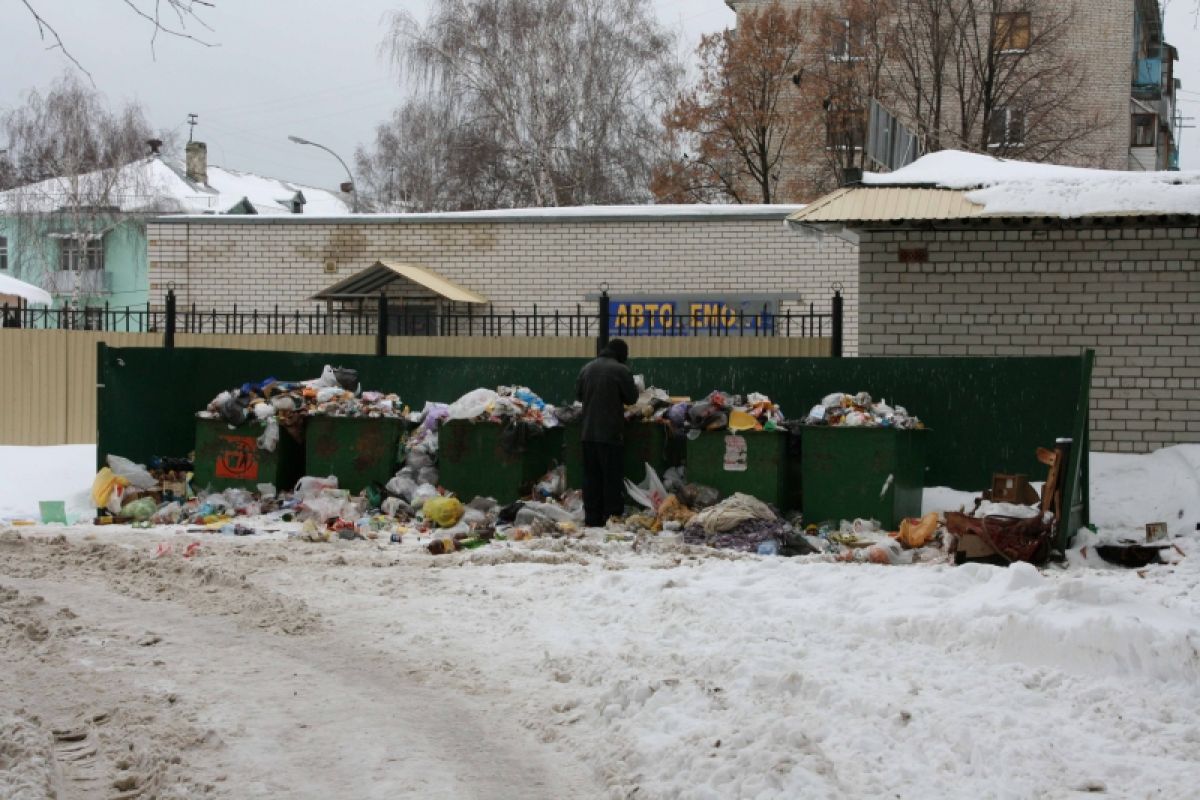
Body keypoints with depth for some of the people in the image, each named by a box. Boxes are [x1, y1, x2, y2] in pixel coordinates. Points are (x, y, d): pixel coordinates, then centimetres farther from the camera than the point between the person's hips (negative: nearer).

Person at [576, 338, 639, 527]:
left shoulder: (587, 369, 6)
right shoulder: (620, 370, -11)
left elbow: (578, 395, 16)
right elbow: (631, 397, -4)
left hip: (588, 432, 5)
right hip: (611, 433, -5)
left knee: (591, 476, 10)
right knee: (613, 476, 0)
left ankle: (592, 518, 11)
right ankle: (613, 517, -3)